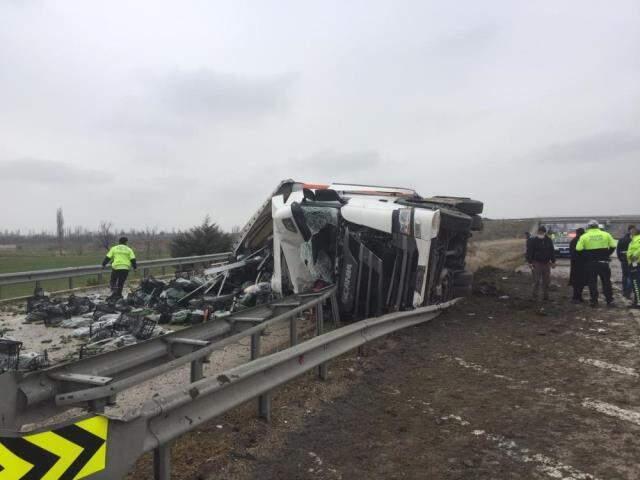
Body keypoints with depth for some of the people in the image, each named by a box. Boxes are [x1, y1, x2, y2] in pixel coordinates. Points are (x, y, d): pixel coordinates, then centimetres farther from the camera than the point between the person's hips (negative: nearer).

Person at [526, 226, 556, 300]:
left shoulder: (548, 240, 9)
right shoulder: (533, 240, -5)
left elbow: (552, 251, 15)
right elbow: (529, 252, -7)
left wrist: (553, 261, 11)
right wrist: (530, 262, -12)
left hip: (546, 263, 5)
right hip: (537, 263, -5)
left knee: (546, 280, 9)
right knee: (537, 281, -6)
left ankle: (546, 296, 19)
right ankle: (535, 296, 1)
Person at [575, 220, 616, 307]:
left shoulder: (584, 236, -3)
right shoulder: (606, 234, 3)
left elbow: (578, 249, -8)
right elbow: (613, 247, 4)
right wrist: (606, 255, 14)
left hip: (591, 263, -1)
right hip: (603, 262, 1)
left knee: (592, 283, 7)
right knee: (606, 282, 11)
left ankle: (594, 301, 8)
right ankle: (610, 301, 13)